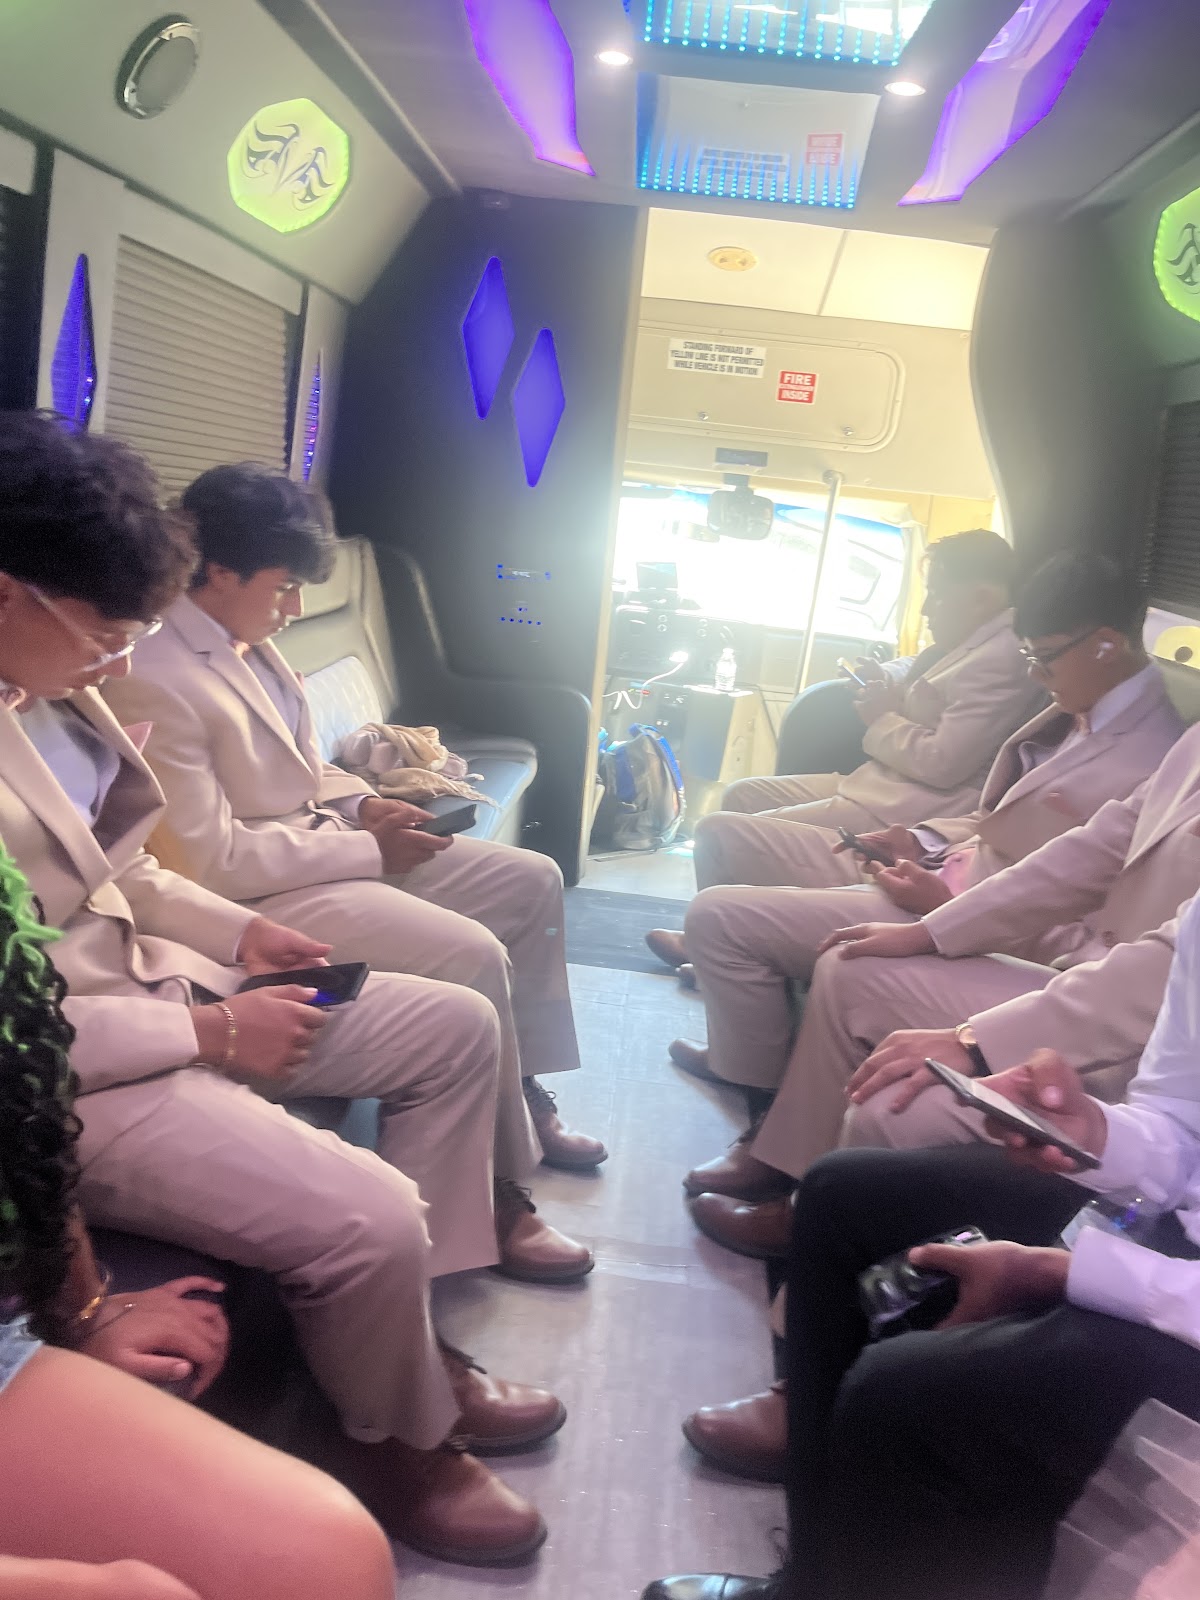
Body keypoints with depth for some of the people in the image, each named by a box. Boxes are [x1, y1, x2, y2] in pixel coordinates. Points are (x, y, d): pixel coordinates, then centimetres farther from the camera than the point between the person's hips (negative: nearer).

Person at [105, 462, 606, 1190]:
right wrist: (367, 848, -19)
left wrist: (362, 803, -1)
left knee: (533, 880, 10)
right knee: (474, 956, -25)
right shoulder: (155, 682, -23)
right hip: (262, 892, -10)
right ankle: (502, 1192, -8)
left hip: (326, 842, 10)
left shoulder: (249, 640, 4)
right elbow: (209, 861, -24)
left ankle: (524, 1090, 22)